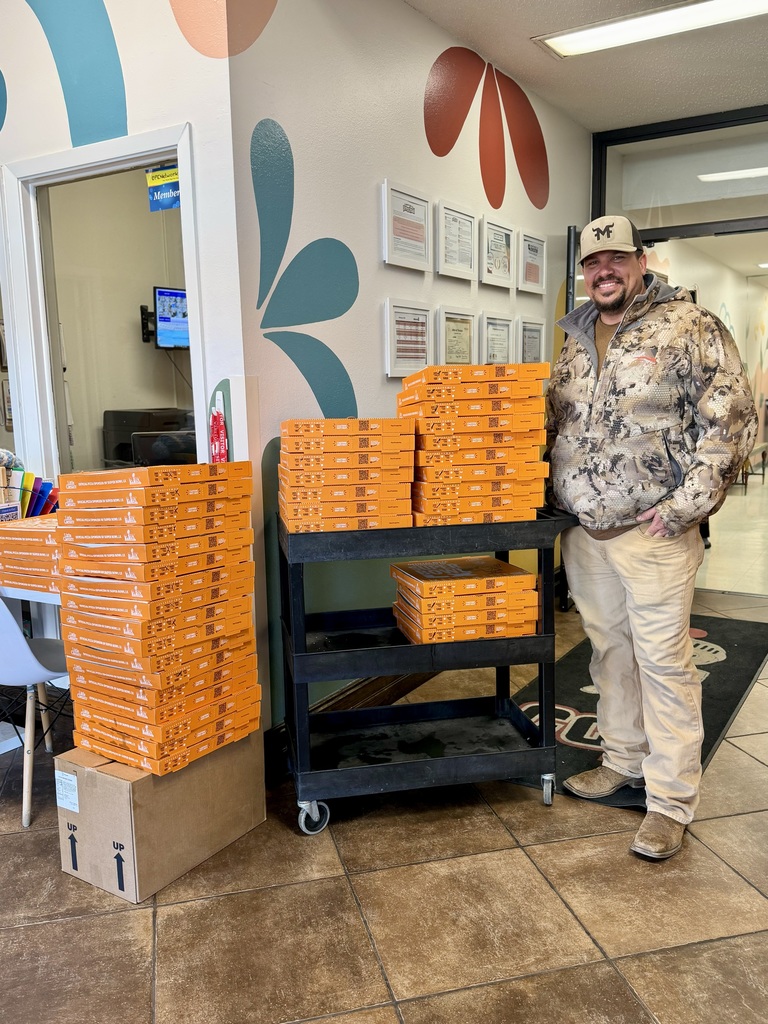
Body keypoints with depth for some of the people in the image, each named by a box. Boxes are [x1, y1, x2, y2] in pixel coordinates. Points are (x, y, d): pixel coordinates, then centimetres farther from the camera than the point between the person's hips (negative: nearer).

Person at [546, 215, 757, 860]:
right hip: (583, 533, 6)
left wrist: (684, 506, -16)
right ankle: (623, 761, 34)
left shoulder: (690, 327, -5)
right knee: (609, 651, 16)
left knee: (663, 662, 1)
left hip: (653, 534, -6)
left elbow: (732, 420, -10)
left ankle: (671, 802, 16)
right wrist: (547, 489, 8)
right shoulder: (576, 341, 13)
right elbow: (552, 423, 21)